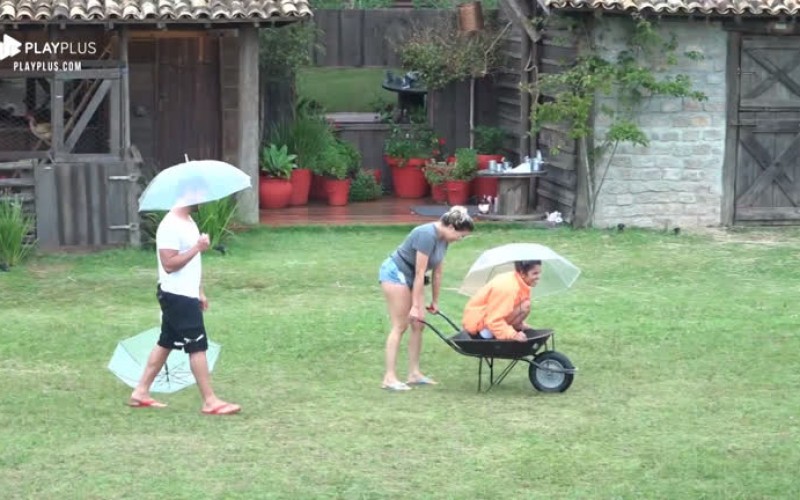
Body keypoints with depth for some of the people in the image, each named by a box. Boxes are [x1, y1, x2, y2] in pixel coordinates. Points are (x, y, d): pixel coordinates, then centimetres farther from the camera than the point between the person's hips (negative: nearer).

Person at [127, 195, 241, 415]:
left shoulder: (188, 221, 12)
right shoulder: (170, 226, -19)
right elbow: (169, 264, -24)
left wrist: (199, 292, 20)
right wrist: (197, 248, -23)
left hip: (186, 295, 10)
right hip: (177, 296, -10)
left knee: (165, 343, 13)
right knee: (198, 346, -6)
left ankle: (140, 393, 20)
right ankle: (210, 401, -1)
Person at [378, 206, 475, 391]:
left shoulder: (443, 238, 2)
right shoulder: (427, 235, -26)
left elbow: (437, 272, 9)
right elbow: (420, 273, -24)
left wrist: (434, 301, 14)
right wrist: (416, 306, -21)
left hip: (409, 277, 9)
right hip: (395, 273, -9)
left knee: (418, 325, 6)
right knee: (400, 326, -10)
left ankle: (414, 374, 11)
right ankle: (389, 378, -10)